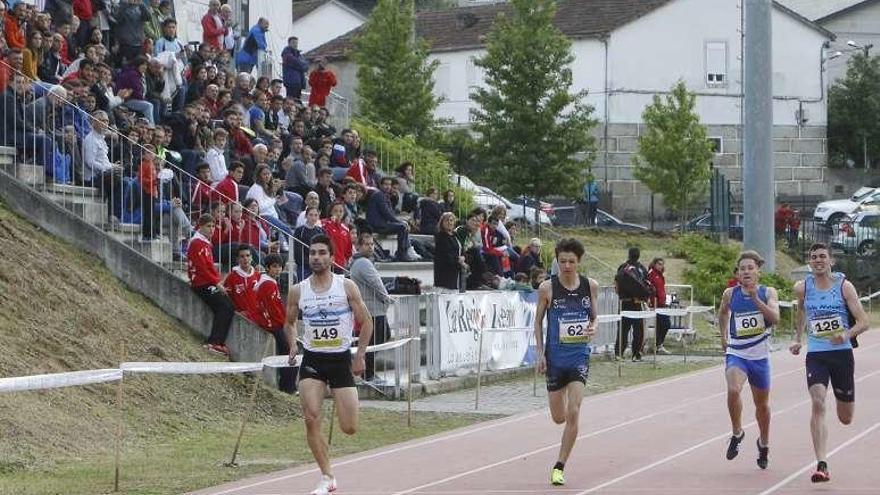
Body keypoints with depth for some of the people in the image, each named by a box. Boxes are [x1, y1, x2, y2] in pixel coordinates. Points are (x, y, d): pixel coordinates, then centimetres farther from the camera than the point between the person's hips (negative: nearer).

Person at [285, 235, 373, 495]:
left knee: (349, 428, -4)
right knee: (311, 419, -15)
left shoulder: (347, 287, -4)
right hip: (312, 359, 1)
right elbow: (289, 323, 17)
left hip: (341, 359, -1)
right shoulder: (298, 291, 1)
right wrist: (292, 345, -2)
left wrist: (360, 355, -4)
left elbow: (366, 322, 3)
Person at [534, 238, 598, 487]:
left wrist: (593, 328, -10)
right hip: (555, 356, 0)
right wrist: (540, 353, -2)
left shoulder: (590, 286, 0)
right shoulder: (547, 288, -5)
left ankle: (560, 466, -4)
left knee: (573, 414, -13)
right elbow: (538, 320, 5)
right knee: (559, 417, 7)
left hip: (579, 356, 0)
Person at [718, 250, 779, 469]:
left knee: (762, 403, 16)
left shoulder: (768, 293, -5)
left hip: (760, 355, 1)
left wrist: (755, 298, -28)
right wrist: (724, 336, 17)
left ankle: (764, 443, 40)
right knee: (733, 390, -30)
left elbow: (775, 318, -21)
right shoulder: (730, 294, -2)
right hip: (736, 354, -1)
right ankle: (736, 433, -9)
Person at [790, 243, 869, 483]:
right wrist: (798, 339, 16)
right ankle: (822, 465, -27)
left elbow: (863, 322, -8)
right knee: (818, 404, -23)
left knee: (846, 418, 11)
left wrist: (847, 334, -26)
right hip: (815, 354, 0)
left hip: (842, 353, 0)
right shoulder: (802, 288, 0)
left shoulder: (844, 286, -6)